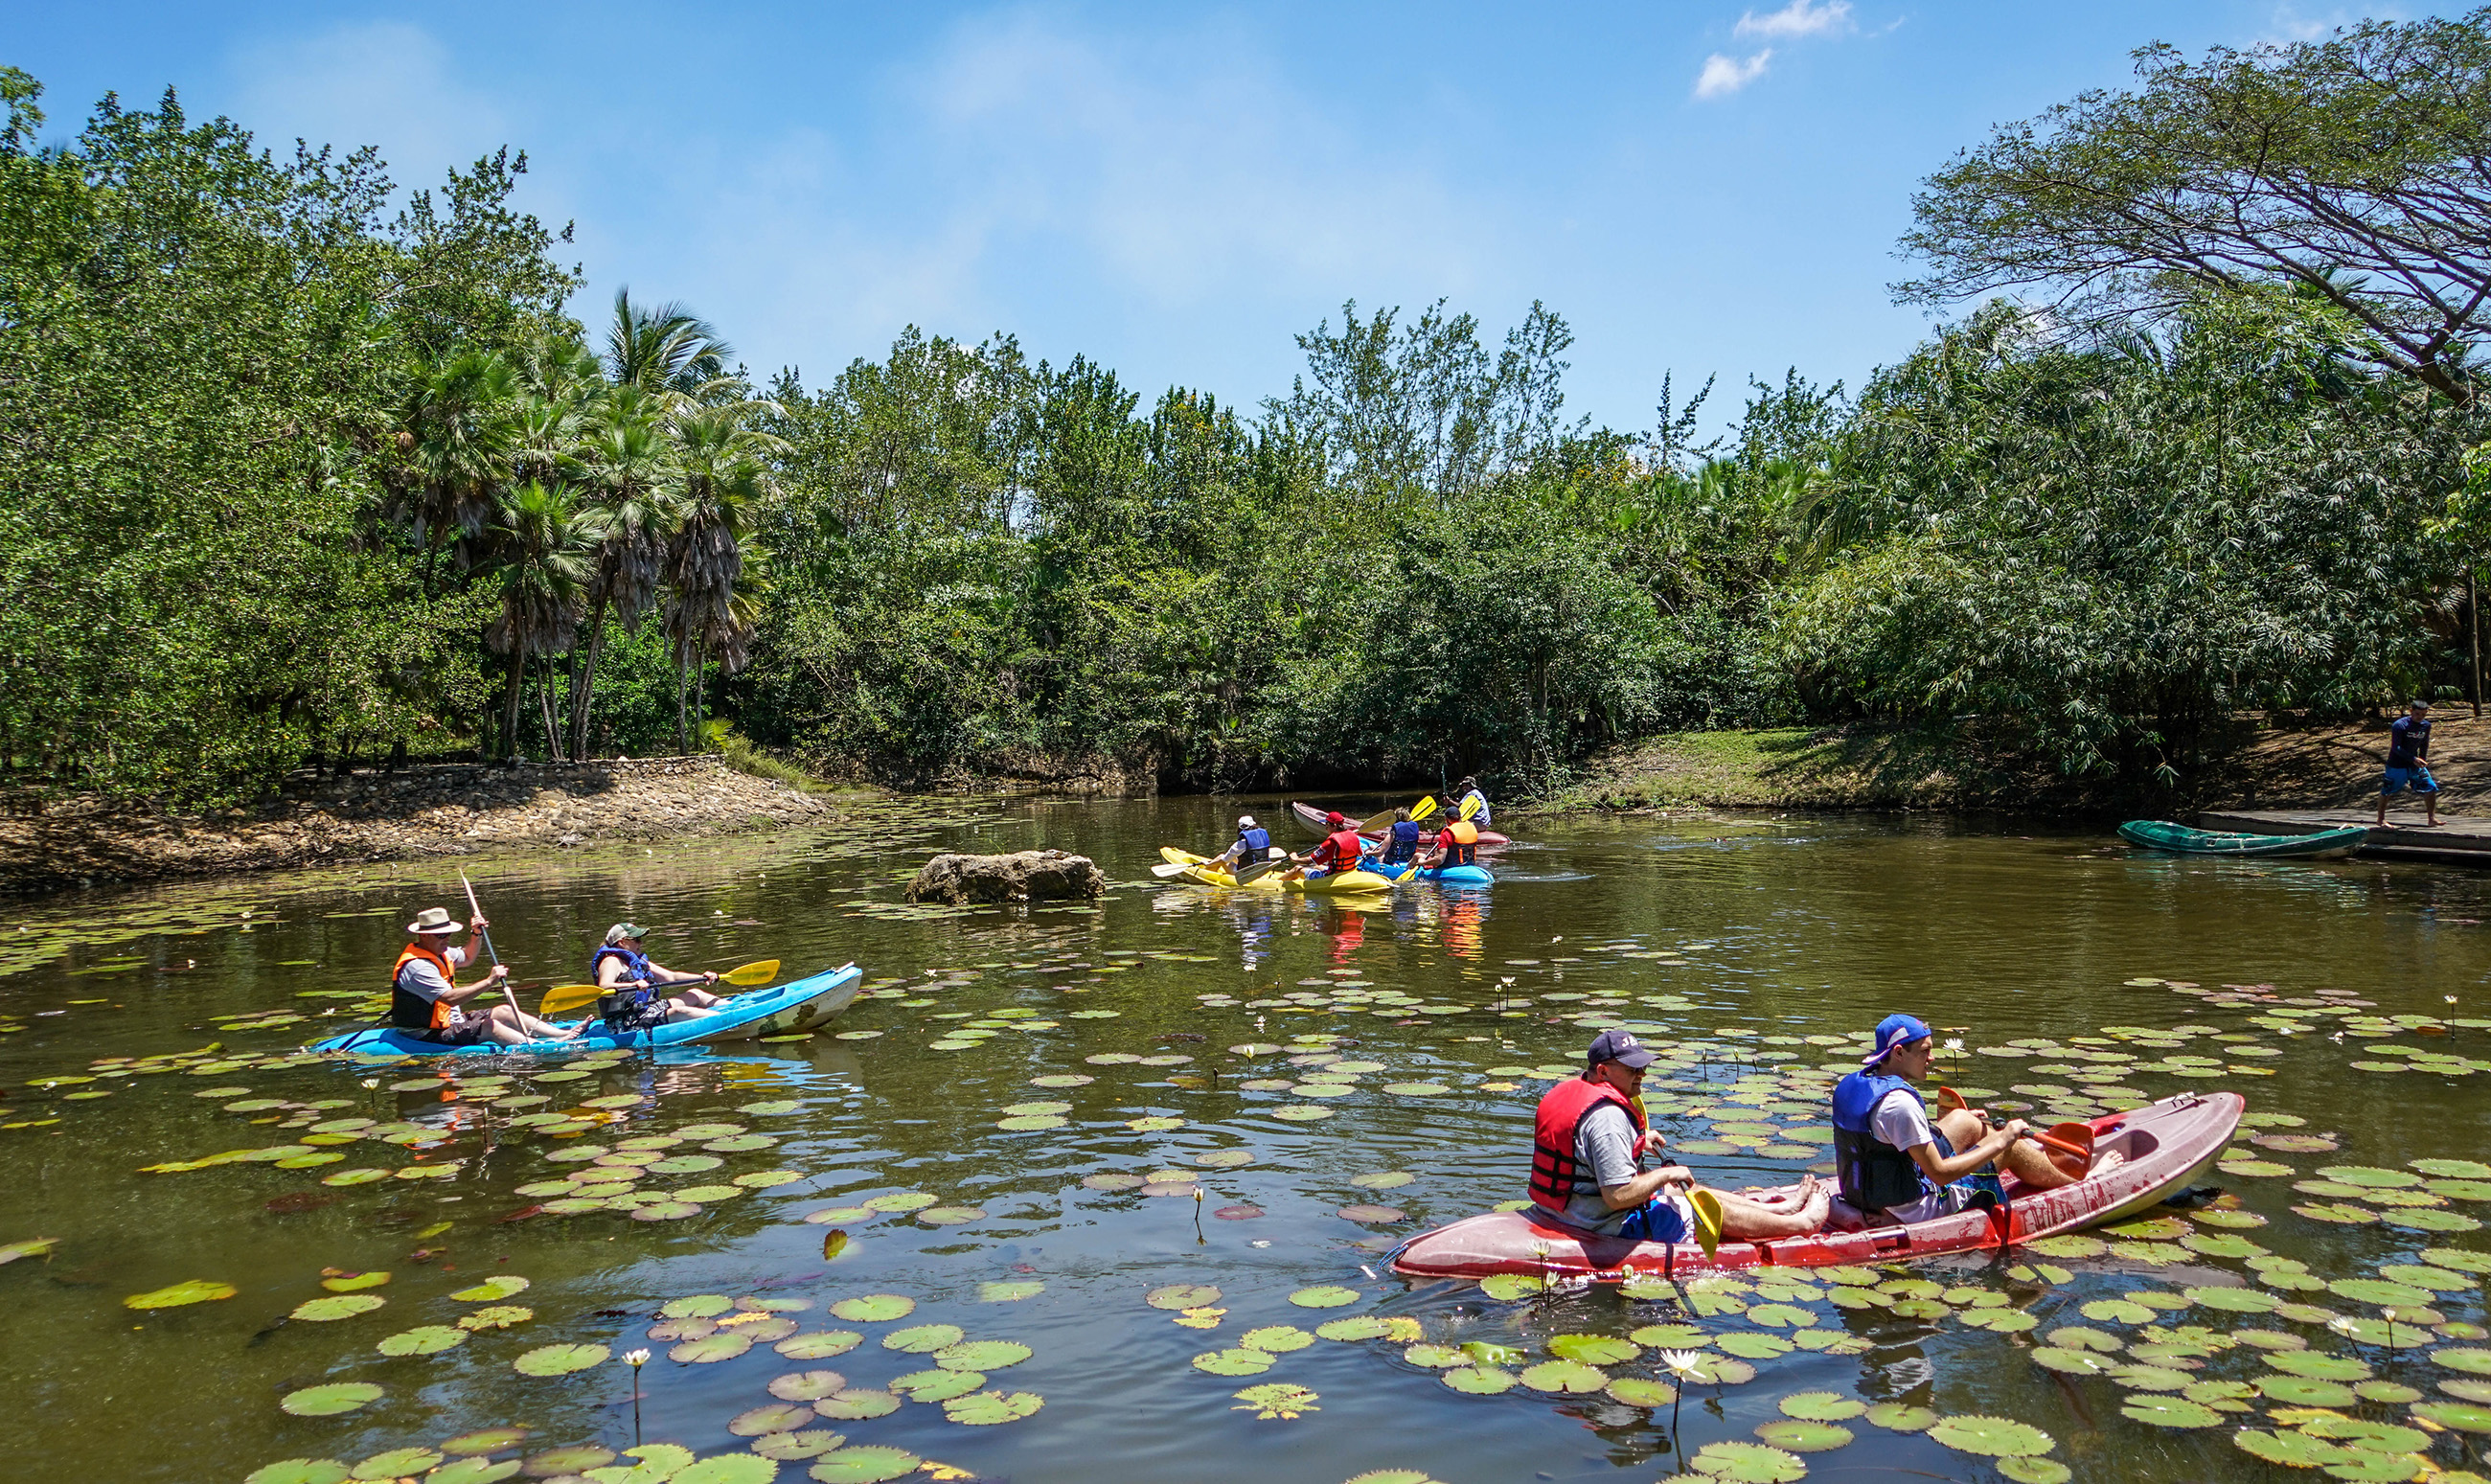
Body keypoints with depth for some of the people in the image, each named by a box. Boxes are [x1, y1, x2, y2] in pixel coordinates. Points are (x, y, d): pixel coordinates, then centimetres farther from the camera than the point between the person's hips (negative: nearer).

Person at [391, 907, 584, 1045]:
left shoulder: (438, 952, 9)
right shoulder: (417, 966, -24)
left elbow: (467, 958, 30)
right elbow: (451, 998, -34)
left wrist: (477, 934, 13)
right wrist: (489, 981, -34)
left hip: (449, 1022, 11)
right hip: (429, 1037, -11)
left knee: (504, 1011, 1)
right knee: (488, 1026, -27)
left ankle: (564, 1034, -7)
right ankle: (552, 1046, -38)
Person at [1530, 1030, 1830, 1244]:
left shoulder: (1570, 1091, 4)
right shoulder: (1608, 1117, -28)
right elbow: (1618, 1195, -32)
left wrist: (1638, 1140, 19)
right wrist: (1666, 1175, -17)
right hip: (1608, 1226, -10)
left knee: (1682, 1187, 21)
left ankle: (1780, 1207, 33)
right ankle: (1802, 1222, 23)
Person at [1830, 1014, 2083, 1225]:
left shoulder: (1851, 1084, 0)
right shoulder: (1900, 1103, -28)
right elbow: (1941, 1174, -25)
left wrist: (1941, 1122, 24)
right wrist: (2000, 1142, -15)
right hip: (1913, 1212, -9)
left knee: (1967, 1122, 22)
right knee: (2012, 1147, 6)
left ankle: (2041, 1156, 45)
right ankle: (2077, 1185, 33)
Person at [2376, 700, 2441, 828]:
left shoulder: (2426, 726, 3)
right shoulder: (2400, 725, -18)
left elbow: (2424, 744, 18)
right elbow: (2396, 747, -21)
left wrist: (2422, 761, 14)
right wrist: (2413, 759, -26)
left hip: (2415, 764, 6)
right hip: (2396, 764, -6)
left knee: (2431, 788, 0)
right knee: (2387, 791, 1)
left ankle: (2431, 819, 10)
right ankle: (2381, 819, 16)